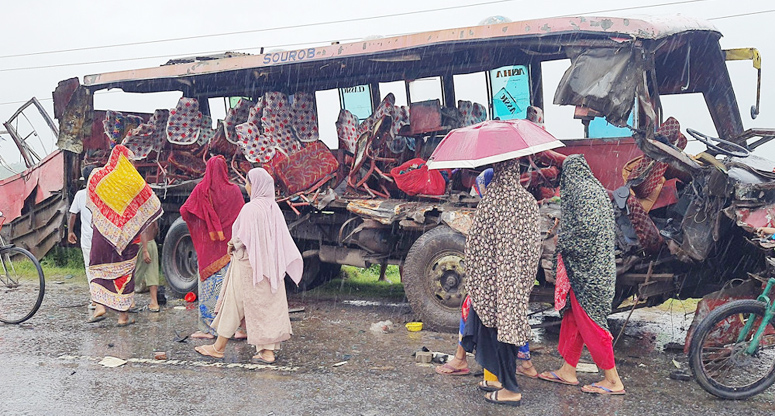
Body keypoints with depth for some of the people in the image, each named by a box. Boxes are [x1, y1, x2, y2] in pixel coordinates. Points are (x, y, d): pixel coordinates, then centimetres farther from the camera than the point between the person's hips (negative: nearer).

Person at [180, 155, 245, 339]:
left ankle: (208, 328, 8)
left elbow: (184, 211, -1)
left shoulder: (201, 190, -3)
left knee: (208, 284, 5)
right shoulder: (234, 190, -3)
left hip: (207, 245, 0)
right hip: (229, 244, 0)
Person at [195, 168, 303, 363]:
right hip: (269, 263, 7)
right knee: (269, 303, 7)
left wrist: (233, 245, 3)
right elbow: (283, 239, 8)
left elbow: (243, 238, -18)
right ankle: (268, 350, 7)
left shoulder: (250, 209, -17)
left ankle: (219, 347, 17)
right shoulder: (273, 208, 4)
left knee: (234, 303, 5)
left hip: (249, 262, -7)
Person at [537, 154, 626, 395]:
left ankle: (613, 380, 5)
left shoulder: (582, 193, -15)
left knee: (589, 321, -3)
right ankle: (567, 371, 24)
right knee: (573, 317, 15)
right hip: (596, 265, 10)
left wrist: (562, 241, -9)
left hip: (587, 267, -10)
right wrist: (564, 239, 15)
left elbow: (587, 228, -24)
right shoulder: (595, 189, 14)